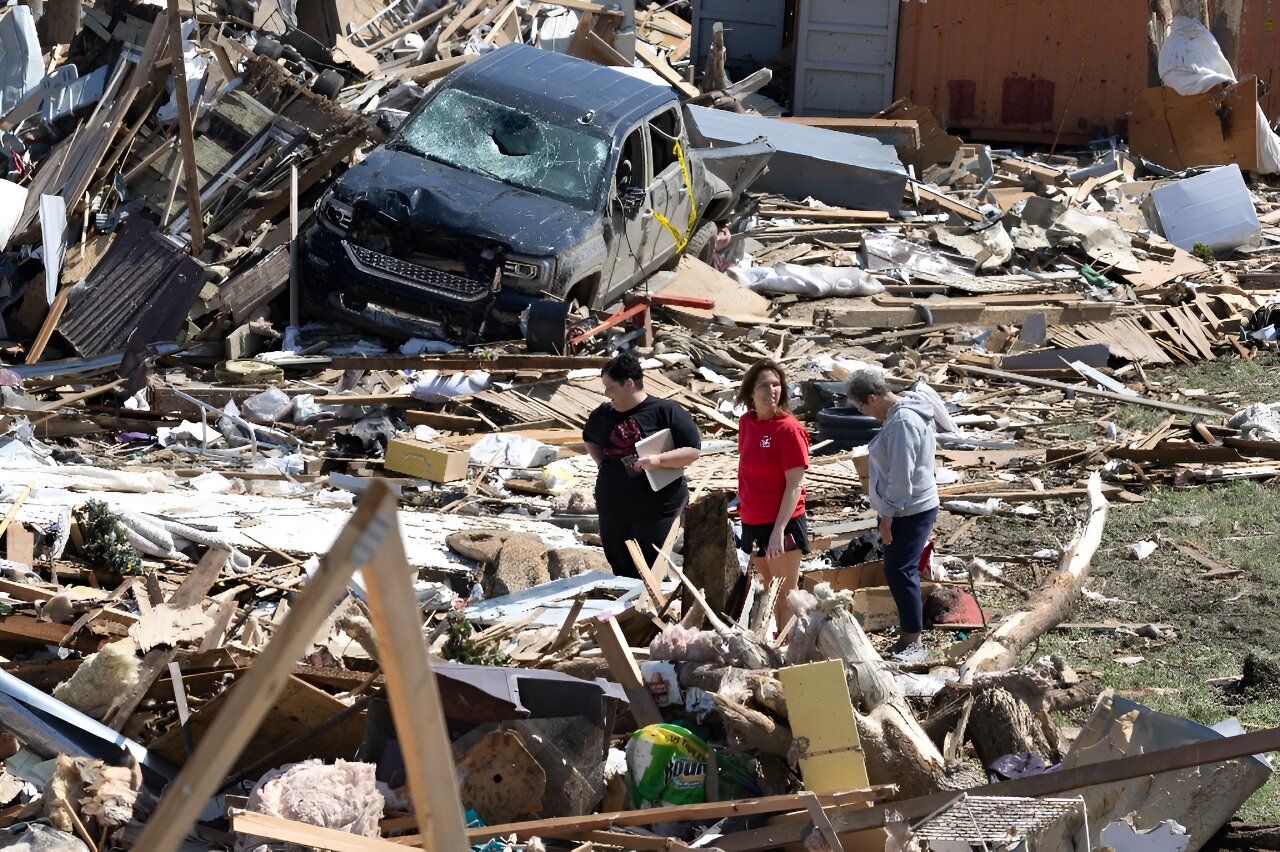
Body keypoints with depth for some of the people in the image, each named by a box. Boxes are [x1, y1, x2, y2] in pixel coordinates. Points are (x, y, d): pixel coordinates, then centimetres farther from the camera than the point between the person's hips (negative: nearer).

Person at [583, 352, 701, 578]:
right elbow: (589, 439, 29)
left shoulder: (665, 411, -8)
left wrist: (659, 460, -23)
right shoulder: (603, 414, 8)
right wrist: (602, 462, 10)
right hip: (612, 510, 5)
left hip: (655, 510, -5)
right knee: (622, 574, 12)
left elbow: (693, 450, -9)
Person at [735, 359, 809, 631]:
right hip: (753, 522, 7)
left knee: (785, 598, 0)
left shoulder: (788, 428, -16)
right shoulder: (747, 423, 4)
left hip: (782, 524, -7)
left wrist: (779, 530, -21)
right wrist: (743, 508, 14)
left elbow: (795, 484, -17)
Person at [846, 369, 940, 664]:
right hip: (900, 509, 10)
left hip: (911, 512, -10)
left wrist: (887, 515, -18)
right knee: (896, 571, 13)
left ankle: (915, 642, -3)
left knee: (900, 572, -9)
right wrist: (887, 512, 18)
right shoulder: (898, 413, 10)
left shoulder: (902, 422, -22)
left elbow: (901, 475, -24)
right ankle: (908, 637, 19)